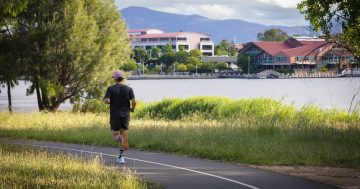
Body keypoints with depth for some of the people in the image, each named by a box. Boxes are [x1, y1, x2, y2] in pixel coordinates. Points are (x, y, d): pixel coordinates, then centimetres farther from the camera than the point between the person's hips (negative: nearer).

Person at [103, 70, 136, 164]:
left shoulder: (111, 89, -5)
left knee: (116, 136, 6)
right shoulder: (128, 89, 0)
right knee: (123, 134, 14)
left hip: (115, 116, -2)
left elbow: (107, 101, -17)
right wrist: (133, 109, 11)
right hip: (126, 115, 2)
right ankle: (121, 157, 9)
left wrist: (104, 100, 7)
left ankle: (122, 139, -32)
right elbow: (134, 101, -9)